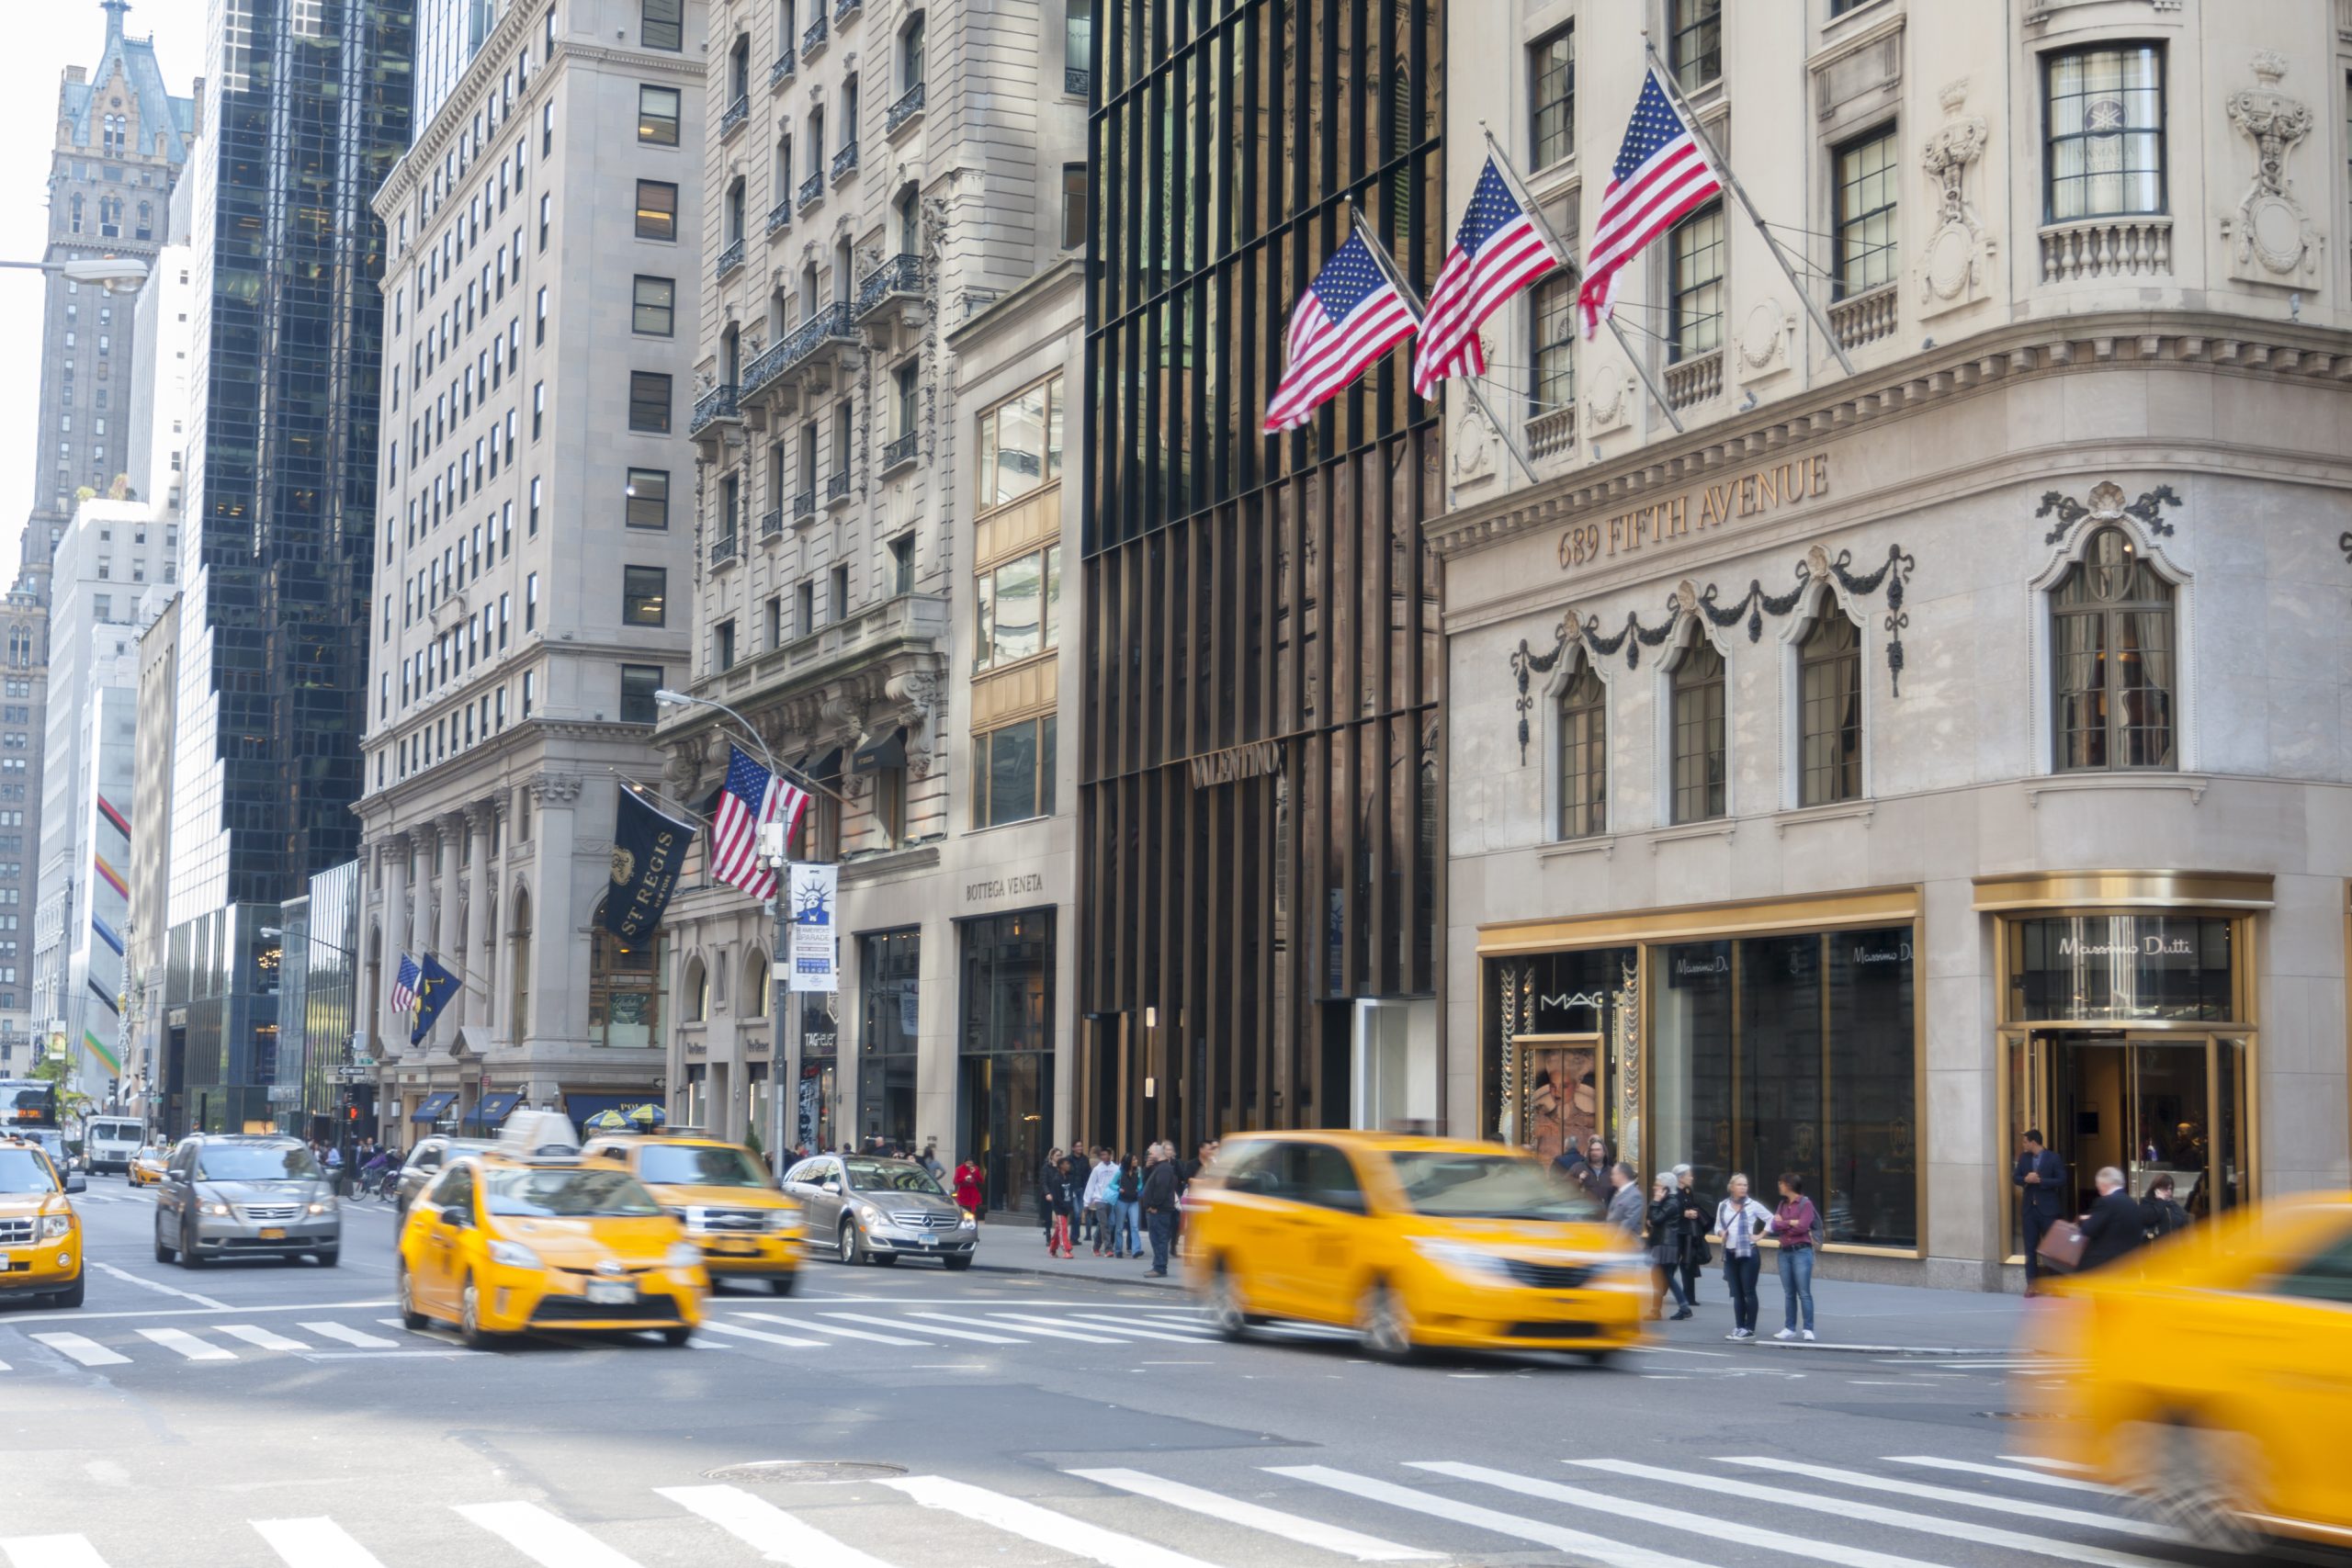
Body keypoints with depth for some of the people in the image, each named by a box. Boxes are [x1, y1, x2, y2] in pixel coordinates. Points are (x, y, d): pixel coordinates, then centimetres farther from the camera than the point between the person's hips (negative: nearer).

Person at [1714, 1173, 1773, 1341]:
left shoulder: (1753, 1205, -3)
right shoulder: (1723, 1206, 7)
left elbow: (1771, 1219, 1)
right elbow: (1718, 1226, 14)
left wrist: (1760, 1235, -4)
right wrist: (1721, 1233, -7)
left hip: (1748, 1253, -4)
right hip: (1730, 1253, 4)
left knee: (1749, 1292, -2)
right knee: (1736, 1293, 7)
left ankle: (1749, 1329, 1)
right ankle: (1739, 1327, 12)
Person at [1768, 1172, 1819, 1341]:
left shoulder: (1805, 1203, -5)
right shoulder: (1783, 1204, 14)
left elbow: (1802, 1226, -16)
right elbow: (1775, 1226, 4)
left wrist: (1783, 1224, -4)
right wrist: (1791, 1223, -9)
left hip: (1801, 1251, -6)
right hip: (1784, 1252, 6)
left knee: (1804, 1293, -6)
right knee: (1788, 1293, 8)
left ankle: (1808, 1329, -4)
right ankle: (1789, 1328, 12)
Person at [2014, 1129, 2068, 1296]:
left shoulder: (2053, 1159, -7)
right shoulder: (2024, 1158, 8)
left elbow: (2061, 1181, -12)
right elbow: (2015, 1178, 8)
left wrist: (2039, 1180, -20)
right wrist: (2026, 1179, -14)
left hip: (2048, 1209, -4)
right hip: (2029, 1208, 4)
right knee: (2031, 1247, 4)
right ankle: (2032, 1283, 7)